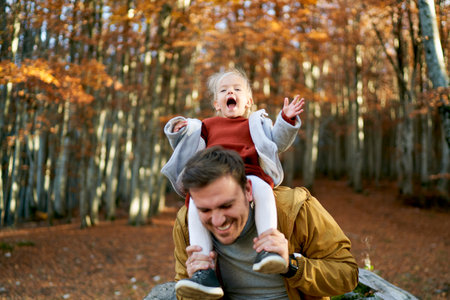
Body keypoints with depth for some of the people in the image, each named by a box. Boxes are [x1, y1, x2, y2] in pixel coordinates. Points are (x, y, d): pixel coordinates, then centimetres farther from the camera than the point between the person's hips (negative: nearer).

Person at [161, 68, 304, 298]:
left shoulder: (256, 123, 30)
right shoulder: (209, 125, 33)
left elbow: (278, 143, 19)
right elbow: (187, 150, 33)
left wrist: (287, 119, 6)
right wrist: (178, 133, 14)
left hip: (248, 173, -1)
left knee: (262, 188, -37)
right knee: (196, 200, -32)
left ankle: (267, 249, -42)